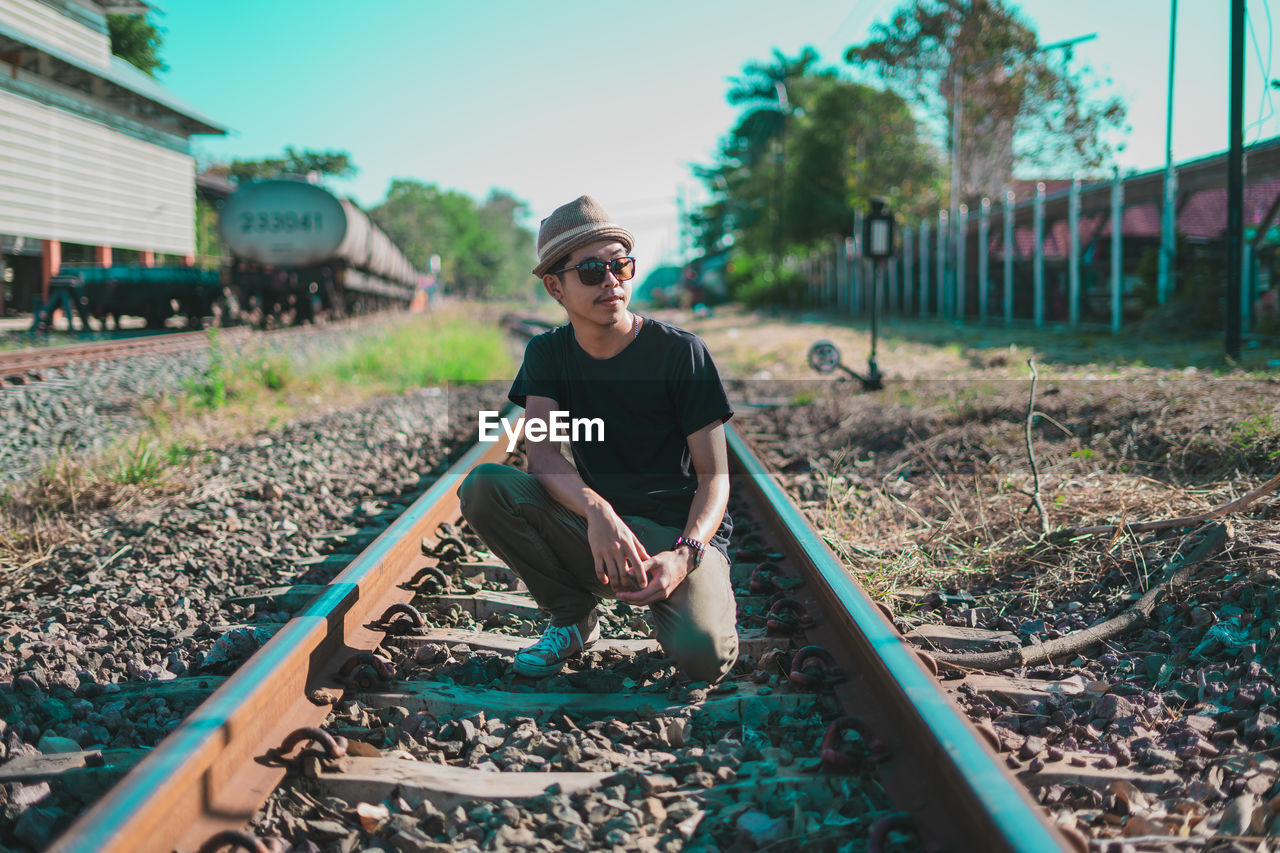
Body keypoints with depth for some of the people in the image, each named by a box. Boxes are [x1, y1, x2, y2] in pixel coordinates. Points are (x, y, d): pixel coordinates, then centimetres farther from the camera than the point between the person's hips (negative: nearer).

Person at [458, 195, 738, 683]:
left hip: (681, 531, -3)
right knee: (482, 487, -21)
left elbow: (714, 476, -9)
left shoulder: (680, 352, -8)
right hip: (595, 531, 4)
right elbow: (540, 452, -13)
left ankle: (678, 609, 6)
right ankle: (574, 616, -2)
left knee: (703, 656, -33)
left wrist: (684, 556, -28)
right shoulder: (548, 354, 3)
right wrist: (597, 511, -35)